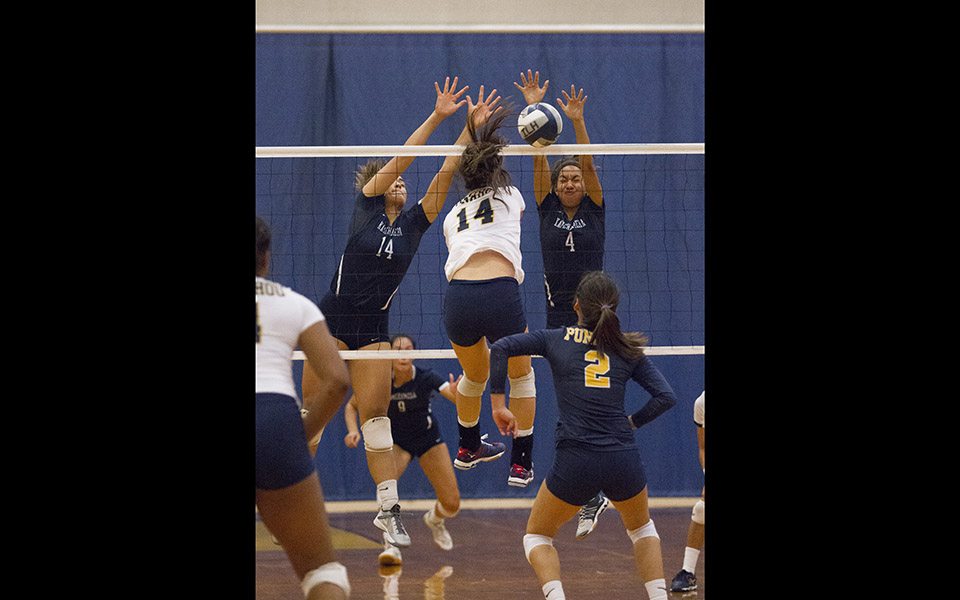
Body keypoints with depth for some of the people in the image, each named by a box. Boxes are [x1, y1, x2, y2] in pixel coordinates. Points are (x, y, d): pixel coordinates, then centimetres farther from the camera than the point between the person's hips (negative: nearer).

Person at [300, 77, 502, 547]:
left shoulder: (414, 222, 7)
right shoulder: (366, 207, -2)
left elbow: (445, 174, -1)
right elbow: (401, 158, -11)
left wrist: (471, 127, -9)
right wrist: (436, 117, -18)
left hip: (373, 328, 3)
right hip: (333, 319, -3)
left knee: (376, 415, -1)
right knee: (311, 407, -3)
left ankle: (388, 508, -3)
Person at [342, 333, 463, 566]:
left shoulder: (426, 377, -26)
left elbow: (459, 399, -38)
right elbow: (351, 406, -6)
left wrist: (457, 394, -62)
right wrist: (353, 430, -26)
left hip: (428, 438, 0)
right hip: (395, 440, 0)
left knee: (452, 505, -3)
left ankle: (434, 520, 34)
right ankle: (391, 545, -25)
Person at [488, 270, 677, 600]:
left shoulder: (556, 339, 6)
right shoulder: (627, 349, 9)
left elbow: (501, 348, -4)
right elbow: (666, 396, 1)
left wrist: (497, 400, 3)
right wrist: (632, 422, 13)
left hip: (574, 462, -2)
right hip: (624, 460, 2)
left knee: (536, 536, 20)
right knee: (641, 526, 32)